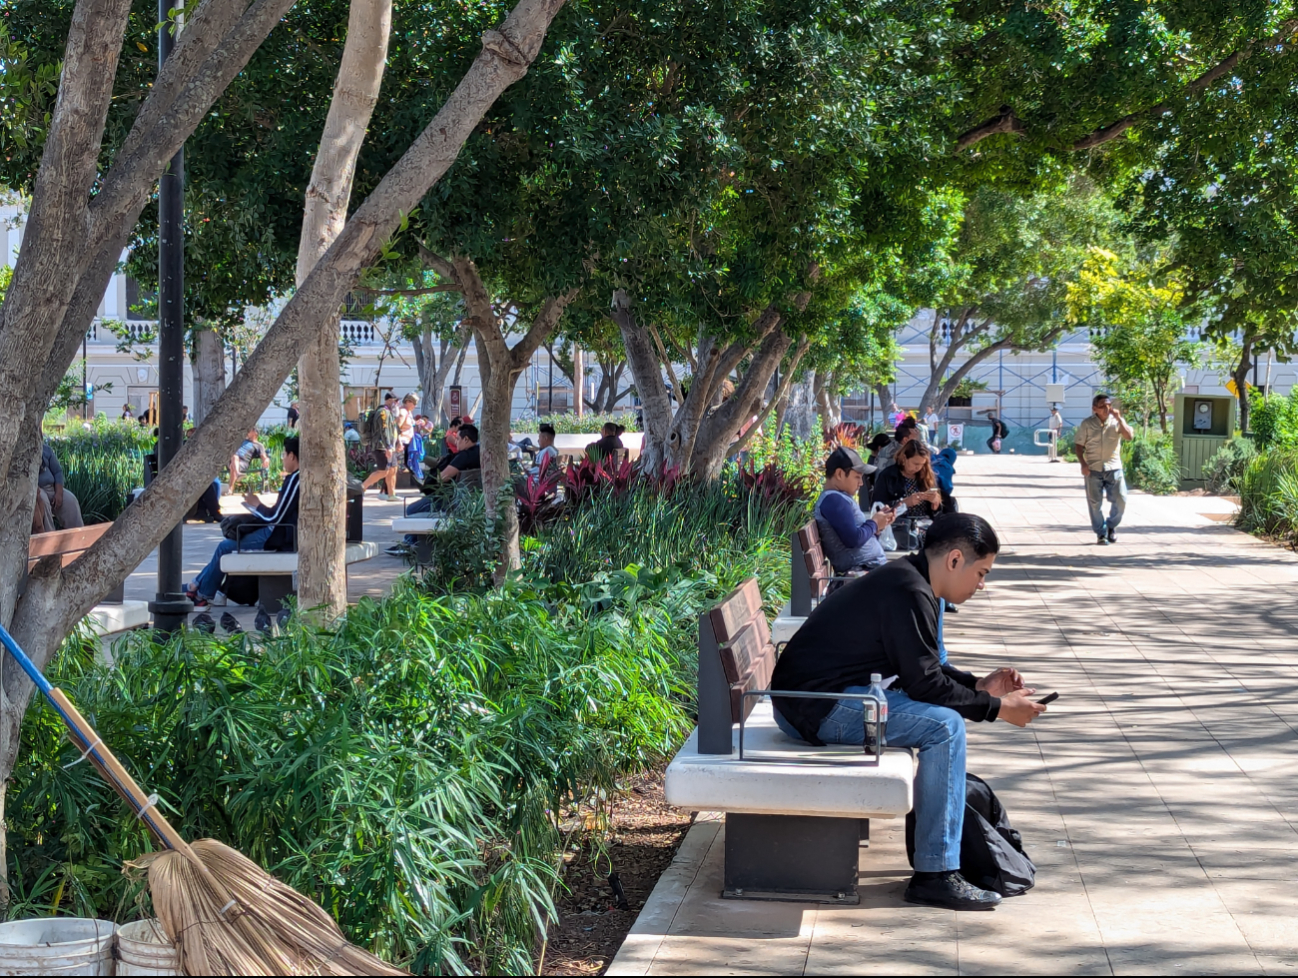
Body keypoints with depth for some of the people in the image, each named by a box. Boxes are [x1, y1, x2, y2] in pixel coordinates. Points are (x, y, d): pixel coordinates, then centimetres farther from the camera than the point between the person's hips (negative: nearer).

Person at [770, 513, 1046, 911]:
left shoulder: (902, 578, 15)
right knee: (944, 726, -19)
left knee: (937, 713, 25)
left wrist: (979, 685, 15)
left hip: (802, 700, 11)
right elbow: (926, 684, -18)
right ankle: (935, 875, -18)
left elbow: (923, 667, 23)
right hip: (818, 708, -11)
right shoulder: (910, 593, -18)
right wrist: (997, 707, -10)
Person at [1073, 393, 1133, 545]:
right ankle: (1101, 534, 13)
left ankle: (1111, 526, 21)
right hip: (1093, 469, -1)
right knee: (1095, 503, 1)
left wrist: (1119, 419, -18)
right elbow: (1078, 445, 2)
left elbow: (1129, 436, -11)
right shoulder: (1087, 424, -1)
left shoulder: (1117, 421, 2)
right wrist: (1083, 463, -10)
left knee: (1120, 500, -3)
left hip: (1114, 468, 1)